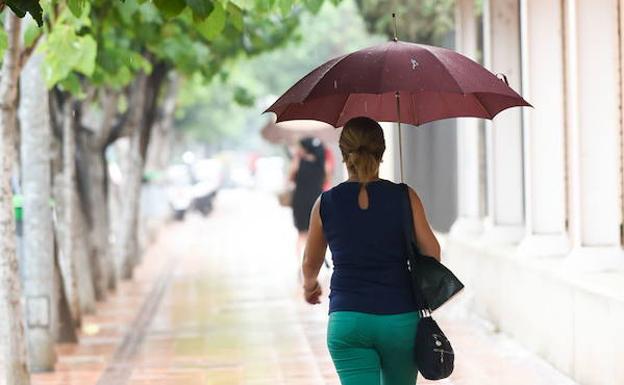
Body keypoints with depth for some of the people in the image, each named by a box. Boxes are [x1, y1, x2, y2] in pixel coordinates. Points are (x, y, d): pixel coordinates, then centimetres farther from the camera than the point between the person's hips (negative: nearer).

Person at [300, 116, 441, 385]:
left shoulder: (326, 204, 0)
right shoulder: (404, 197, -3)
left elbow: (310, 264, 14)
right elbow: (432, 253, -1)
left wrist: (310, 286, 36)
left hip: (347, 321, 0)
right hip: (400, 319, 1)